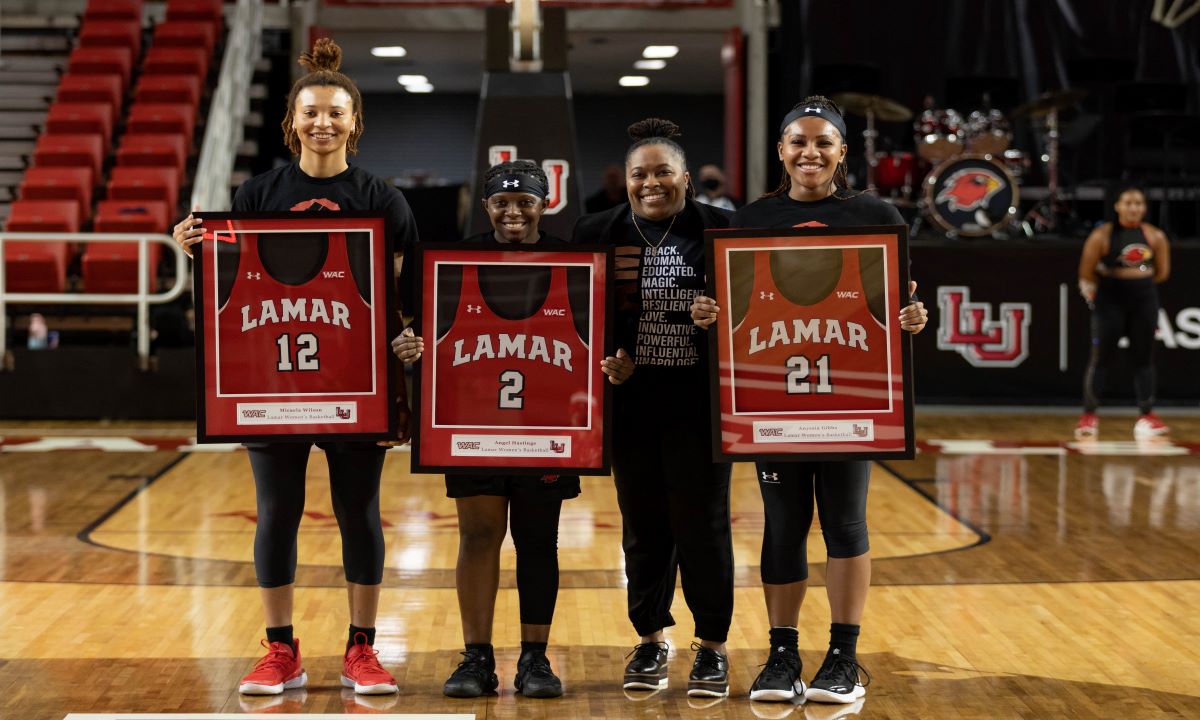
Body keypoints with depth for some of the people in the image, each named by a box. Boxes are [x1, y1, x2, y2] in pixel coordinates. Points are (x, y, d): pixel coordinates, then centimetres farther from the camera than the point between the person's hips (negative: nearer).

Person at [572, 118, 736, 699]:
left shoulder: (721, 231, -1)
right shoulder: (597, 234, 5)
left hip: (699, 404, -2)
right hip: (630, 403, 2)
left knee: (703, 523, 3)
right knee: (643, 523, 10)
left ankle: (713, 645, 16)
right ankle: (650, 639, 25)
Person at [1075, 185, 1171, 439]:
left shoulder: (1155, 236, 0)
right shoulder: (1102, 235, -10)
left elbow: (1162, 272, 10)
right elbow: (1087, 274, -6)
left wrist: (1140, 282, 11)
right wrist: (1113, 282, 7)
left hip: (1144, 299, 3)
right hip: (1110, 300, -3)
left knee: (1144, 358, 6)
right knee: (1101, 358, 0)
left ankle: (1146, 415, 12)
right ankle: (1089, 415, 7)